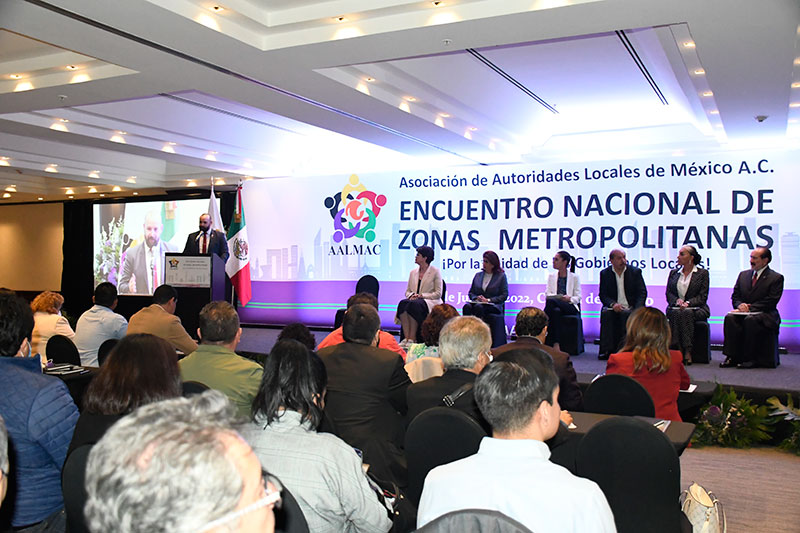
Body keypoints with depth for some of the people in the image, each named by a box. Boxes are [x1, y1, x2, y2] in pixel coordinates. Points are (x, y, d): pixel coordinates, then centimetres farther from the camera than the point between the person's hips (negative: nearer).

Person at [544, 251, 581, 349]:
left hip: (570, 307, -2)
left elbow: (578, 297, 3)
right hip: (556, 306, 3)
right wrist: (557, 297, -14)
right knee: (556, 311, -38)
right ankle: (556, 344, -44)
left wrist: (569, 299, -20)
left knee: (551, 301, -35)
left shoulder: (574, 277, 8)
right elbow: (547, 294, 9)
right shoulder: (551, 276, 18)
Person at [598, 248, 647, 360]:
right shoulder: (605, 273, 7)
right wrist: (613, 304, -20)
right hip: (613, 308, 1)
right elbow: (603, 295, 2)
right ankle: (607, 349, -31)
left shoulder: (635, 272, 5)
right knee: (606, 313, -31)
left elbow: (642, 292, 0)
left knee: (626, 314, -33)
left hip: (630, 308, 0)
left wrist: (637, 310, -18)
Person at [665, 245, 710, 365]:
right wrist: (677, 300, -10)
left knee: (686, 313, -36)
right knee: (676, 313, -33)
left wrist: (688, 303, -18)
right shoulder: (673, 273, 18)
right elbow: (668, 293, 12)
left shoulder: (703, 273, 7)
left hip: (696, 309, -2)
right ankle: (680, 351, -36)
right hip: (675, 308, 3)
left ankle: (687, 351, -38)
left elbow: (703, 296, -1)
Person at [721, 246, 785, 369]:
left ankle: (750, 358, -28)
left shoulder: (776, 278, -1)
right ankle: (732, 356, -28)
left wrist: (750, 308, -18)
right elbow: (735, 296, 16)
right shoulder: (743, 274, 17)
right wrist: (740, 305, -8)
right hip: (744, 312, 5)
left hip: (765, 315, -5)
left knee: (750, 319, -37)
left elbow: (771, 301, -10)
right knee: (730, 317, -27)